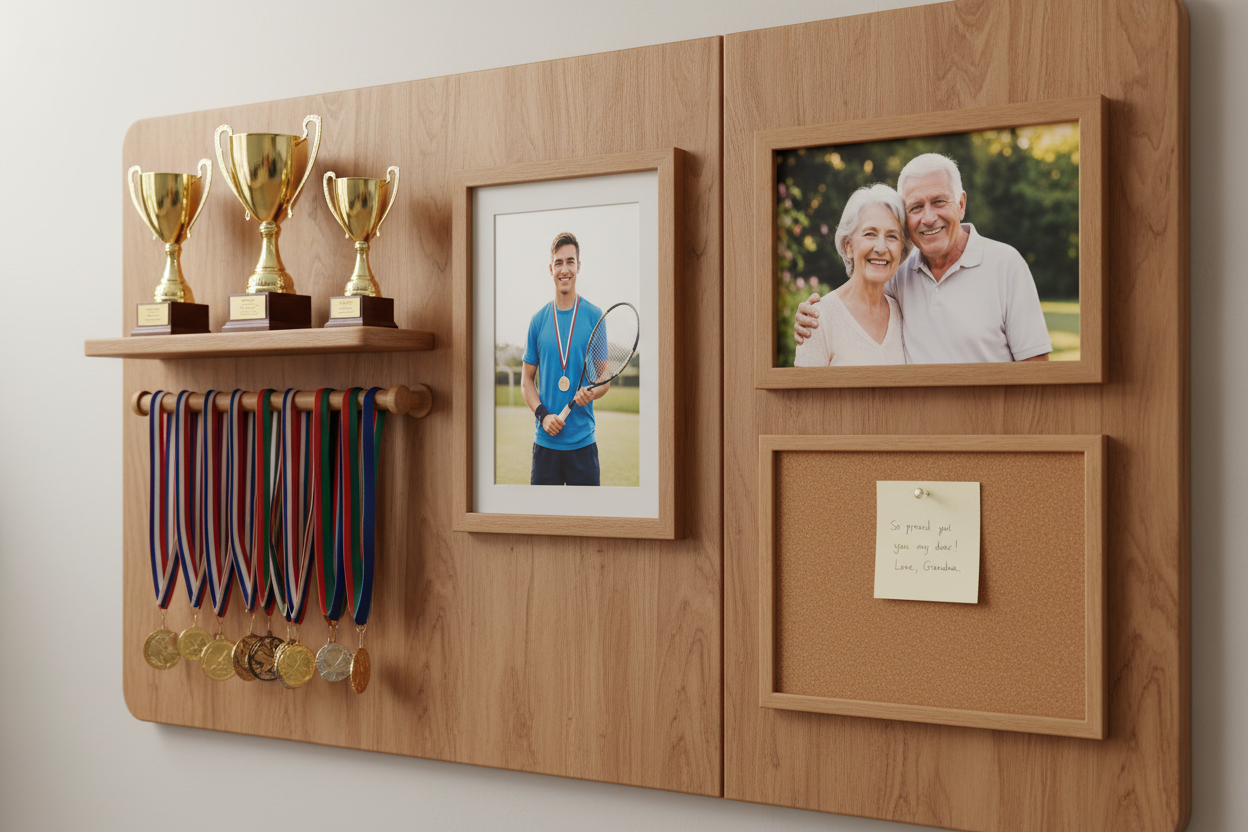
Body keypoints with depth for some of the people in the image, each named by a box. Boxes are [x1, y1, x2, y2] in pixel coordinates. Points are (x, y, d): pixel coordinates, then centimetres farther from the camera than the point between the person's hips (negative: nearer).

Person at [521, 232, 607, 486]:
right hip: (545, 442, 1)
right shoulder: (538, 320, 6)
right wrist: (542, 414, -7)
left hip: (583, 442, -1)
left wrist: (591, 393, -17)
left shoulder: (595, 316, 2)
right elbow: (527, 380, 10)